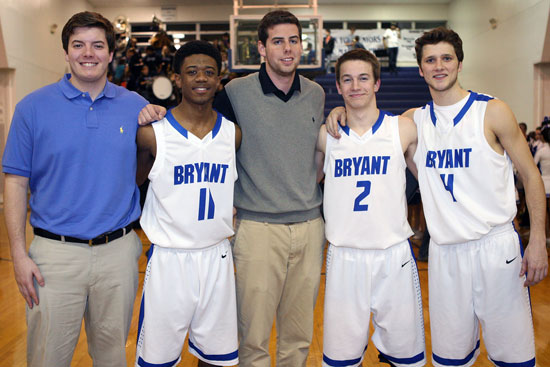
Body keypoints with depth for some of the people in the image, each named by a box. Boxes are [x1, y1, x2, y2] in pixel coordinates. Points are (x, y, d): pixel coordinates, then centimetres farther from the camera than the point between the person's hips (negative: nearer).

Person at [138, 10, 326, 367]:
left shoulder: (316, 94, 8)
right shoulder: (237, 92, -6)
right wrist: (158, 111, -13)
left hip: (310, 226, 4)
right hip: (259, 227, -4)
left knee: (299, 337, 16)